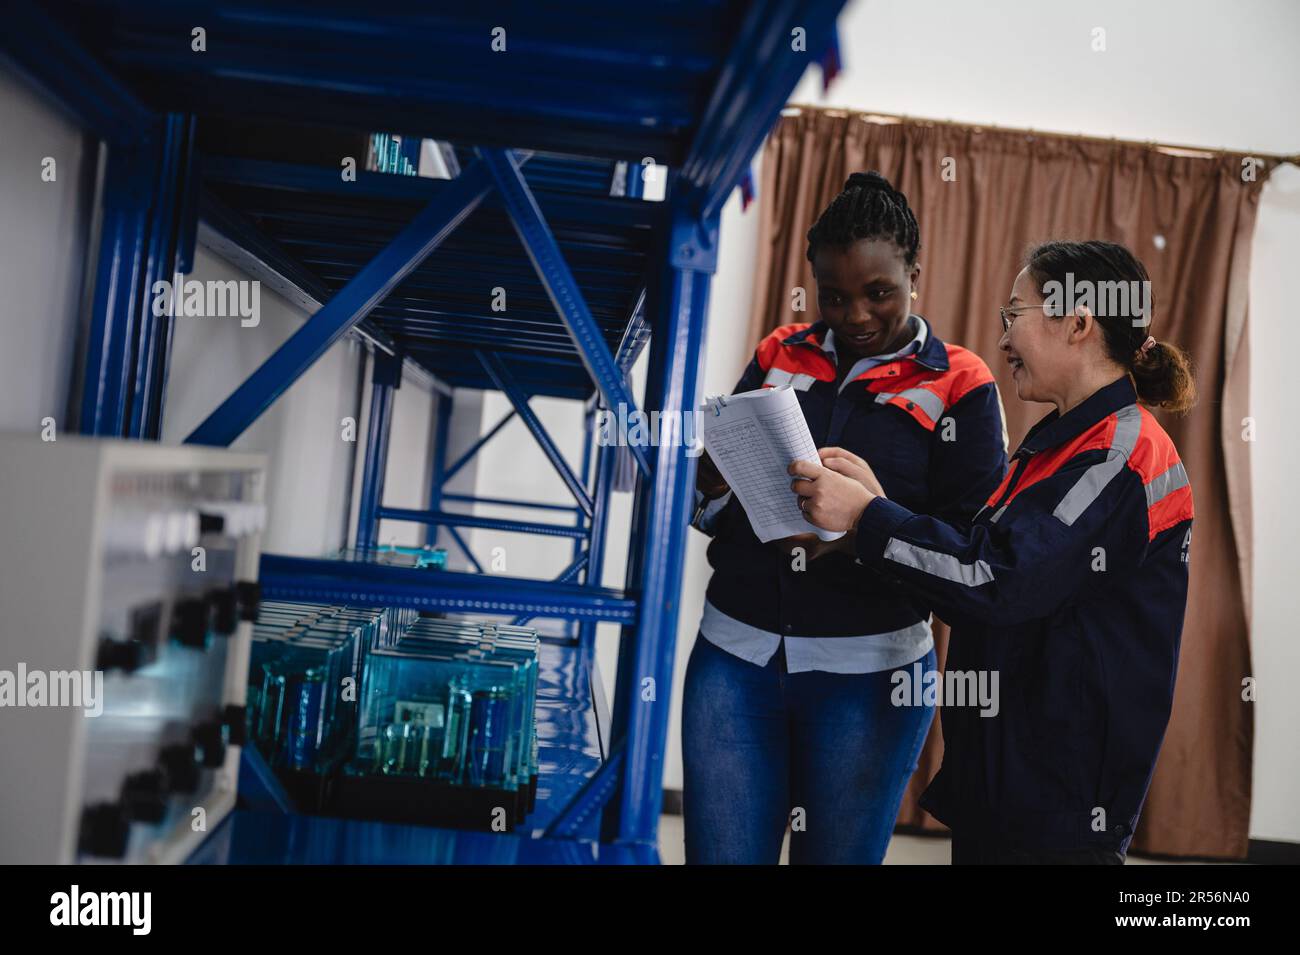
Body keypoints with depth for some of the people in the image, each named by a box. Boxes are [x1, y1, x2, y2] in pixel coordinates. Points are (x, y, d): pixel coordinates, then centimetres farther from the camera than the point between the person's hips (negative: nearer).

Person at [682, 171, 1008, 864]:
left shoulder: (959, 386, 0)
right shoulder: (779, 357, 8)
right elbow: (710, 511, 9)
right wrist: (711, 485, -14)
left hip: (868, 675, -2)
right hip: (736, 656, 2)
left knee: (837, 854, 12)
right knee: (720, 853, 5)